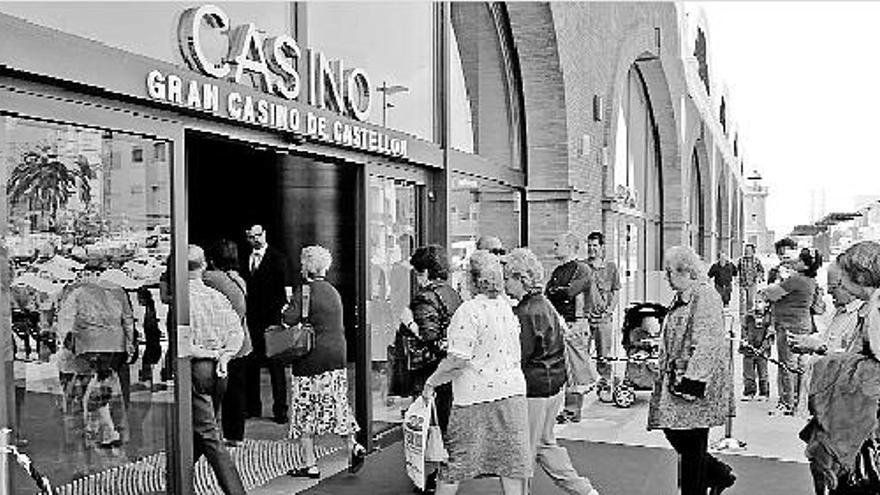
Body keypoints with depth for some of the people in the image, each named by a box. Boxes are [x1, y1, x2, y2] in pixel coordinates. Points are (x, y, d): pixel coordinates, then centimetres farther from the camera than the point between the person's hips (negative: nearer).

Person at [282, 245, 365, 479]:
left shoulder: (305, 290, -12)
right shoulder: (333, 291, 11)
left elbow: (290, 319, -20)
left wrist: (286, 309, 0)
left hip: (311, 358, -7)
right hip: (337, 355, 7)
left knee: (305, 412, 4)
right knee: (337, 405, 16)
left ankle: (309, 464, 8)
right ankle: (353, 446, 3)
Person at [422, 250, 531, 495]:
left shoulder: (469, 311, -15)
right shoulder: (507, 307, 7)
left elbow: (457, 360, -19)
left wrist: (431, 382, -8)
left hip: (476, 396, -6)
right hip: (512, 391, 6)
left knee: (455, 459, 8)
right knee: (510, 459, 11)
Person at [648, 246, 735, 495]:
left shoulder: (704, 296, -15)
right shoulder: (681, 298, 15)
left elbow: (706, 343, -22)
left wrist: (692, 381, -25)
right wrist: (665, 375, 21)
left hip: (697, 382, -10)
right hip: (676, 379, 10)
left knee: (692, 444, 0)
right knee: (672, 430, 12)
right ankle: (719, 474, 27)